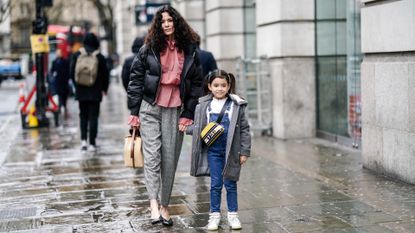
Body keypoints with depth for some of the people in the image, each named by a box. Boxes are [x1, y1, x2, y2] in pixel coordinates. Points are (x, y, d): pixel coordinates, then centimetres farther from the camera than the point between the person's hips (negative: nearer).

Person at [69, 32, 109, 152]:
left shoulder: (77, 55, -2)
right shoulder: (99, 57, -9)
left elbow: (72, 73, 3)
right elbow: (105, 74, -4)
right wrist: (104, 89, 11)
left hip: (81, 91, 2)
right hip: (95, 92, -2)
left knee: (83, 115, 16)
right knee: (93, 116, 3)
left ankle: (83, 140, 5)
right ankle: (92, 144, 2)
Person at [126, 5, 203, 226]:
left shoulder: (190, 51, 6)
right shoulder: (148, 49, 2)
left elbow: (196, 83, 7)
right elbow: (135, 80, 4)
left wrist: (187, 114, 1)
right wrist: (134, 112, -1)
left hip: (175, 111, 1)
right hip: (150, 109, -1)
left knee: (170, 160, 3)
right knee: (152, 155, -11)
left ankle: (165, 207, 14)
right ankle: (154, 205, -16)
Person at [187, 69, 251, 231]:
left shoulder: (236, 105, -4)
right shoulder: (203, 105, 1)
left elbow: (244, 129, -2)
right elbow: (198, 127, 10)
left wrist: (245, 151, -4)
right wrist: (185, 128, -8)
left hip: (231, 151, -1)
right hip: (213, 151, 1)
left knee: (230, 184, 8)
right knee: (215, 184, 7)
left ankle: (232, 215, 20)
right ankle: (215, 215, 18)